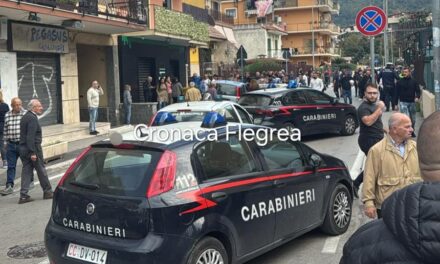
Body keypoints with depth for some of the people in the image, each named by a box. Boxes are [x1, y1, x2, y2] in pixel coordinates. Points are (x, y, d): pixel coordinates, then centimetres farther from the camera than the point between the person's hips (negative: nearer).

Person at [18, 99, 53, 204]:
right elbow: (30, 137, -23)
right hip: (33, 148, -9)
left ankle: (23, 195, 5)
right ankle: (47, 192, 15)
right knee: (41, 170, 4)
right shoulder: (32, 118, -16)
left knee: (26, 171, 7)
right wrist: (33, 153, -24)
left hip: (23, 148, 9)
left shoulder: (25, 117, 15)